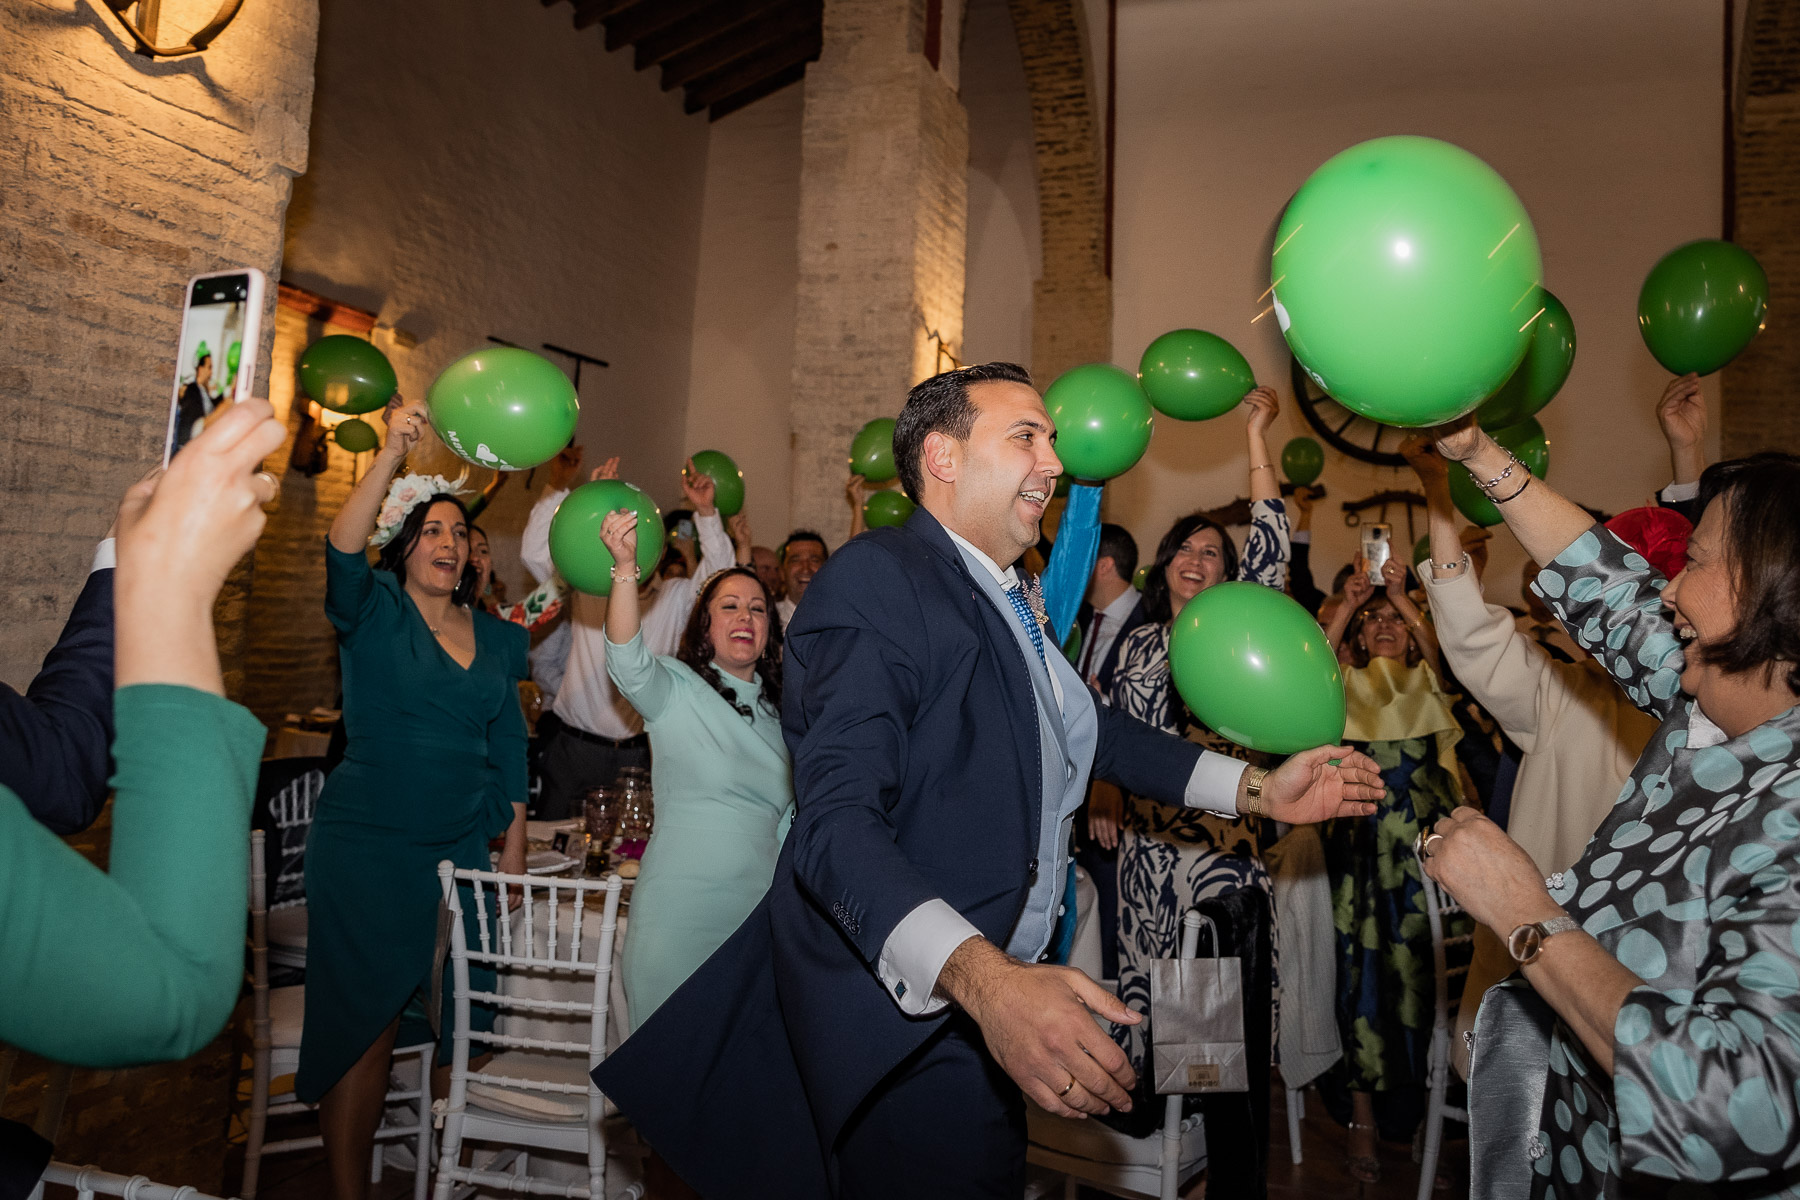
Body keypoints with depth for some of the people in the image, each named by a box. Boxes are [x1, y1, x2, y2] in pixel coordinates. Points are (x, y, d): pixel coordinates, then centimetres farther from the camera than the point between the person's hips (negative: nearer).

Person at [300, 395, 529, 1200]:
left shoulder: (498, 640, 10)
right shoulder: (374, 613, -2)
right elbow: (343, 550, -24)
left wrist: (514, 851, 10)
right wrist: (391, 454, -34)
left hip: (461, 849, 4)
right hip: (367, 846, -4)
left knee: (447, 1015, 7)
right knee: (366, 1021, 1)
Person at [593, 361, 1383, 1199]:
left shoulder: (1009, 600, 9)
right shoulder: (874, 582, -20)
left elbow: (1085, 727, 22)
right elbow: (837, 826, -30)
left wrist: (1259, 790, 14)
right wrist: (988, 981, -43)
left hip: (996, 985, 9)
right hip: (904, 1013, -9)